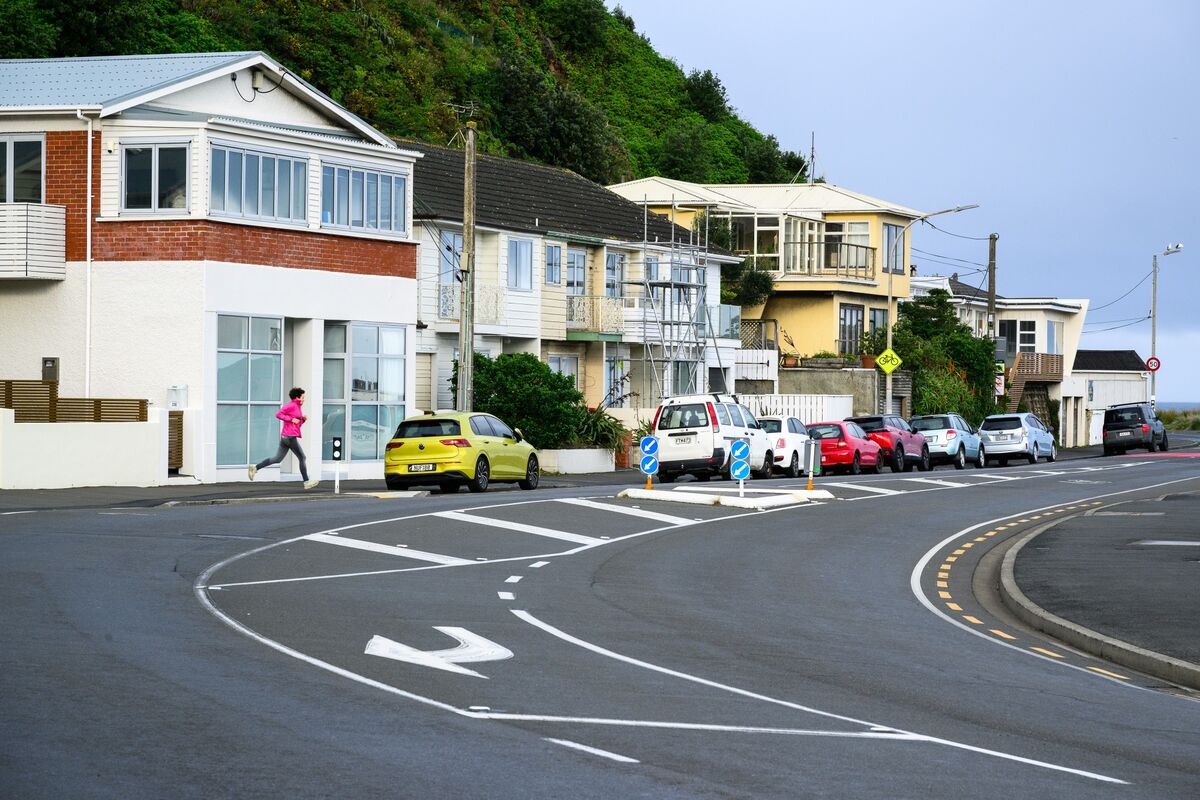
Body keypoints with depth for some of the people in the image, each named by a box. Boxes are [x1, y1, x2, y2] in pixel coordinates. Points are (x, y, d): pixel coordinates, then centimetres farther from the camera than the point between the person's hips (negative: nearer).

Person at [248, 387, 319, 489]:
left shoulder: (297, 407, 21)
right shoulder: (292, 405, -8)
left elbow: (298, 424, 28)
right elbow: (278, 414, -15)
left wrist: (303, 419, 9)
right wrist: (291, 419, -17)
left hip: (285, 437, 10)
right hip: (290, 436, -10)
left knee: (277, 459, 6)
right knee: (302, 458, -1)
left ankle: (255, 467, 3)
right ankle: (306, 482, 3)